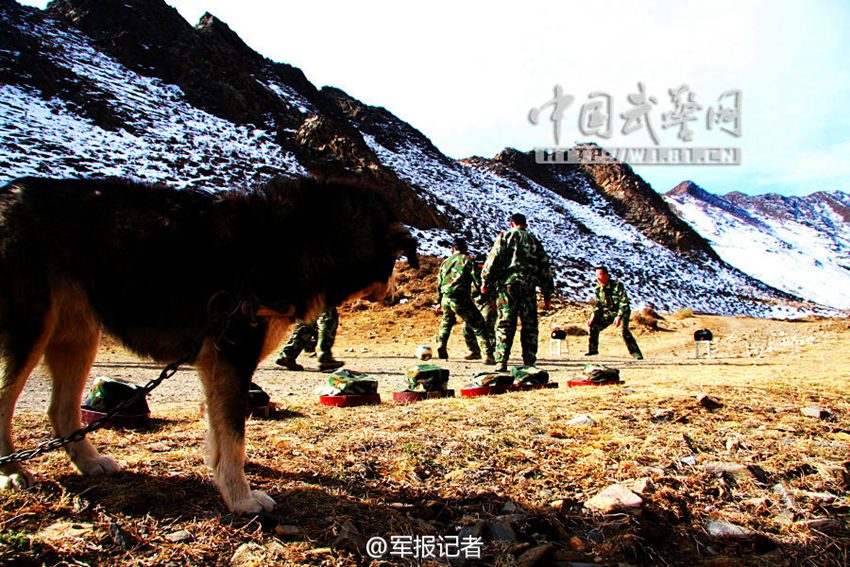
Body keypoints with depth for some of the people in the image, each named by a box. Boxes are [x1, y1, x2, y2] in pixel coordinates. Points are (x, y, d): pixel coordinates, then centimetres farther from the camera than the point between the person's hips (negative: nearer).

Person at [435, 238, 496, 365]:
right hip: (460, 298, -5)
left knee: (446, 322, 32)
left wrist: (439, 301, 36)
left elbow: (439, 282, 27)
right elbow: (475, 277, -7)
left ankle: (441, 350, 29)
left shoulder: (445, 262, 22)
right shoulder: (467, 259, 5)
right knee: (478, 325, -2)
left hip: (445, 298, 6)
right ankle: (488, 355, -12)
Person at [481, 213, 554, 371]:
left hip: (507, 284, -2)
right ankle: (529, 362, 7)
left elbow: (493, 259, -2)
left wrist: (486, 281, 3)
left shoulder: (504, 236, 9)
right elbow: (545, 268, 16)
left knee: (505, 324, -1)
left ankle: (502, 360, -8)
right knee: (529, 325, 8)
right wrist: (547, 294, 19)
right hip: (528, 286, 2)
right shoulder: (534, 241, 17)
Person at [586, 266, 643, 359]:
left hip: (622, 312, -6)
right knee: (594, 326, -3)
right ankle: (593, 349, 14)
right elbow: (598, 304, 7)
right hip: (608, 312, 6)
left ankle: (636, 353, -21)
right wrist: (593, 317, -3)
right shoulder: (598, 288, -3)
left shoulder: (617, 285, -22)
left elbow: (624, 302, -23)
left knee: (624, 330, -28)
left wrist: (619, 316, -30)